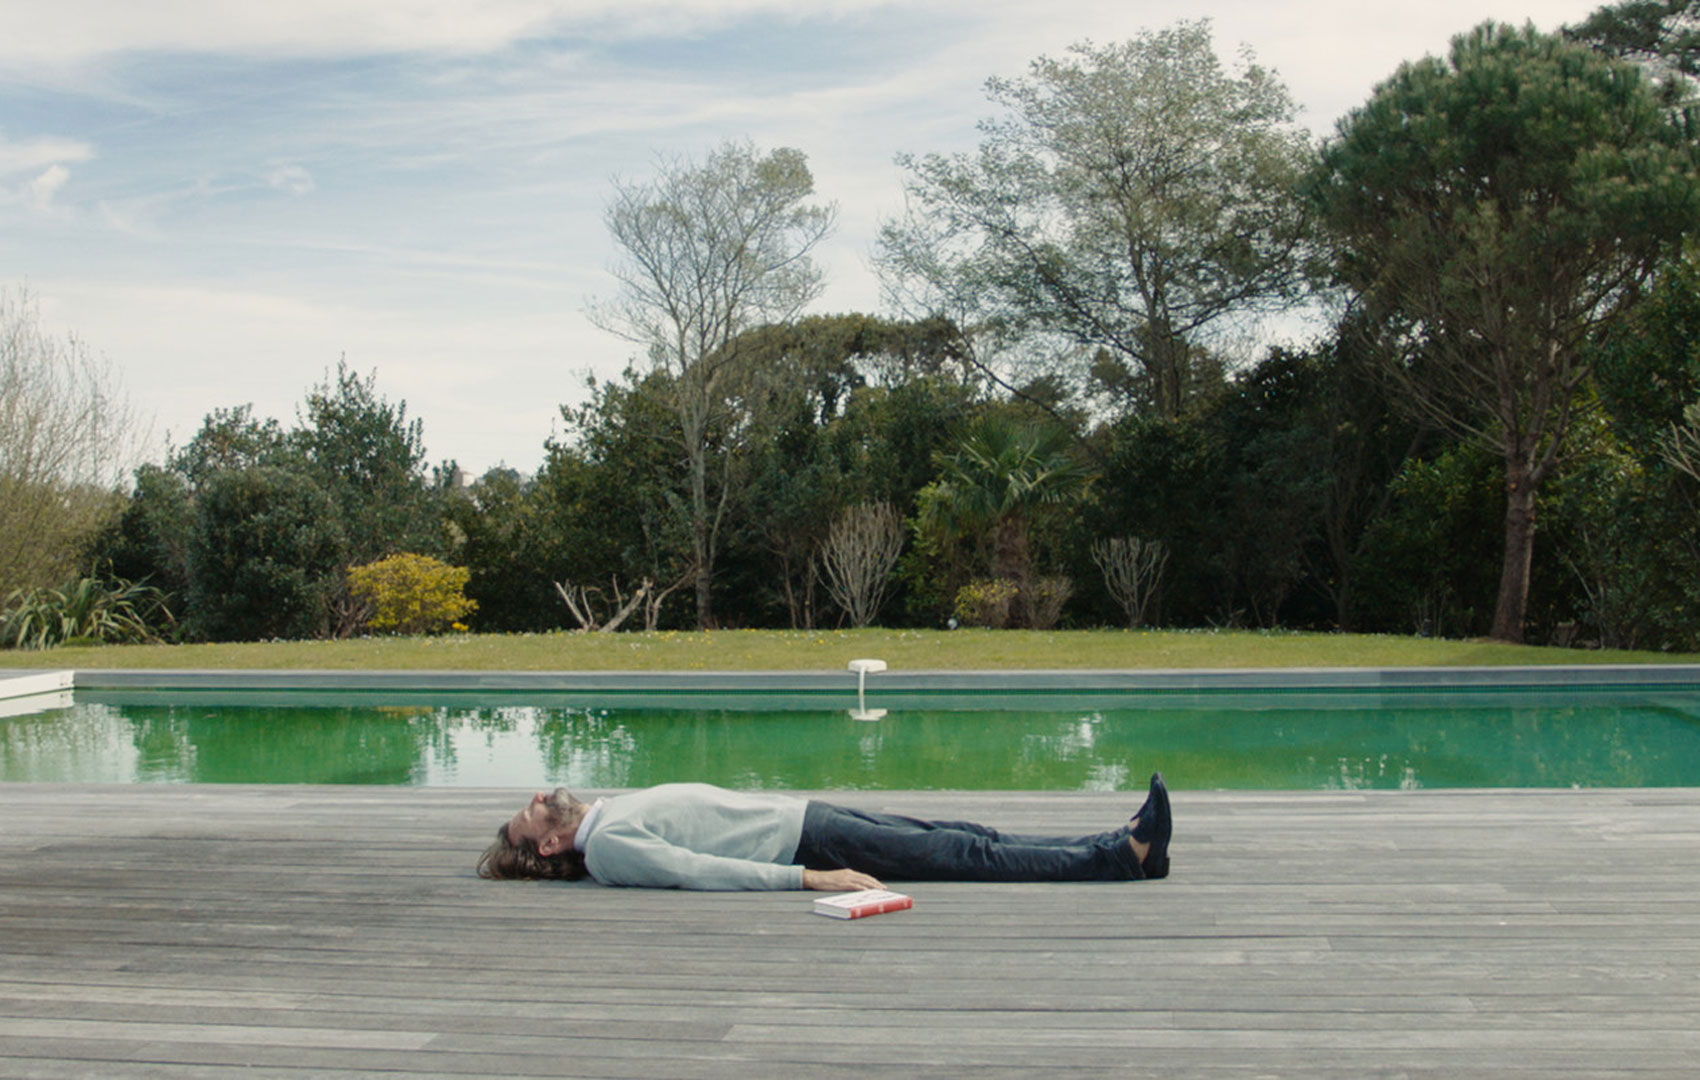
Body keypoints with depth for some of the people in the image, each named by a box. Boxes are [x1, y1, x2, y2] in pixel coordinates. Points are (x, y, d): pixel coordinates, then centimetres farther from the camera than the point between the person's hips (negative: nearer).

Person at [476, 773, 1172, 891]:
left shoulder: (613, 812, 17)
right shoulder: (606, 847, -11)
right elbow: (703, 872, -21)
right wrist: (807, 877, -28)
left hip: (802, 813, 8)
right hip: (805, 844, -8)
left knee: (968, 838, 1)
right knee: (970, 856, -10)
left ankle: (1124, 844, 1)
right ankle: (1127, 856, -6)